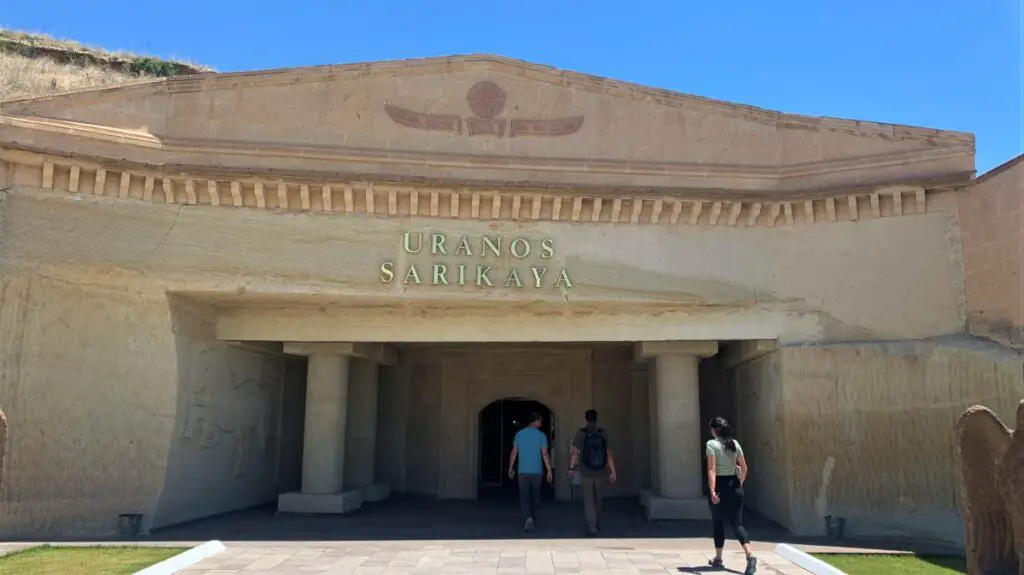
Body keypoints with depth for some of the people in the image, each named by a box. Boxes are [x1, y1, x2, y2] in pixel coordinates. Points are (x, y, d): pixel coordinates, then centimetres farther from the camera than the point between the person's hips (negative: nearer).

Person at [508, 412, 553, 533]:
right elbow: (545, 454, -8)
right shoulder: (541, 435, -4)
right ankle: (533, 520, 23)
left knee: (524, 496, -1)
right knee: (534, 496, 14)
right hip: (536, 471, 0)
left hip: (523, 471, 0)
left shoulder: (519, 434, 2)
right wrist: (549, 470, -4)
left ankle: (528, 517, -23)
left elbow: (514, 453, 5)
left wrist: (511, 468, 15)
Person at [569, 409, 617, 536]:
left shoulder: (581, 433, -7)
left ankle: (592, 527, -8)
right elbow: (609, 454, -3)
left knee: (588, 500, 1)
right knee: (597, 499, 20)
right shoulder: (603, 434, -1)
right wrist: (613, 471, 1)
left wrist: (571, 467, 4)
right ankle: (597, 524, 33)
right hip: (600, 472, 3)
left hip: (585, 472, -3)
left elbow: (575, 452, -7)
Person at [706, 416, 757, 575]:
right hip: (734, 486, 4)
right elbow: (744, 468, 10)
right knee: (737, 524, 4)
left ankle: (718, 559, 22)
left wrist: (712, 490, -22)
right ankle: (750, 555, -17)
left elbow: (712, 469, -18)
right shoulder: (735, 444, 7)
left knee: (718, 523, 12)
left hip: (720, 486, -4)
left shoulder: (711, 444, -10)